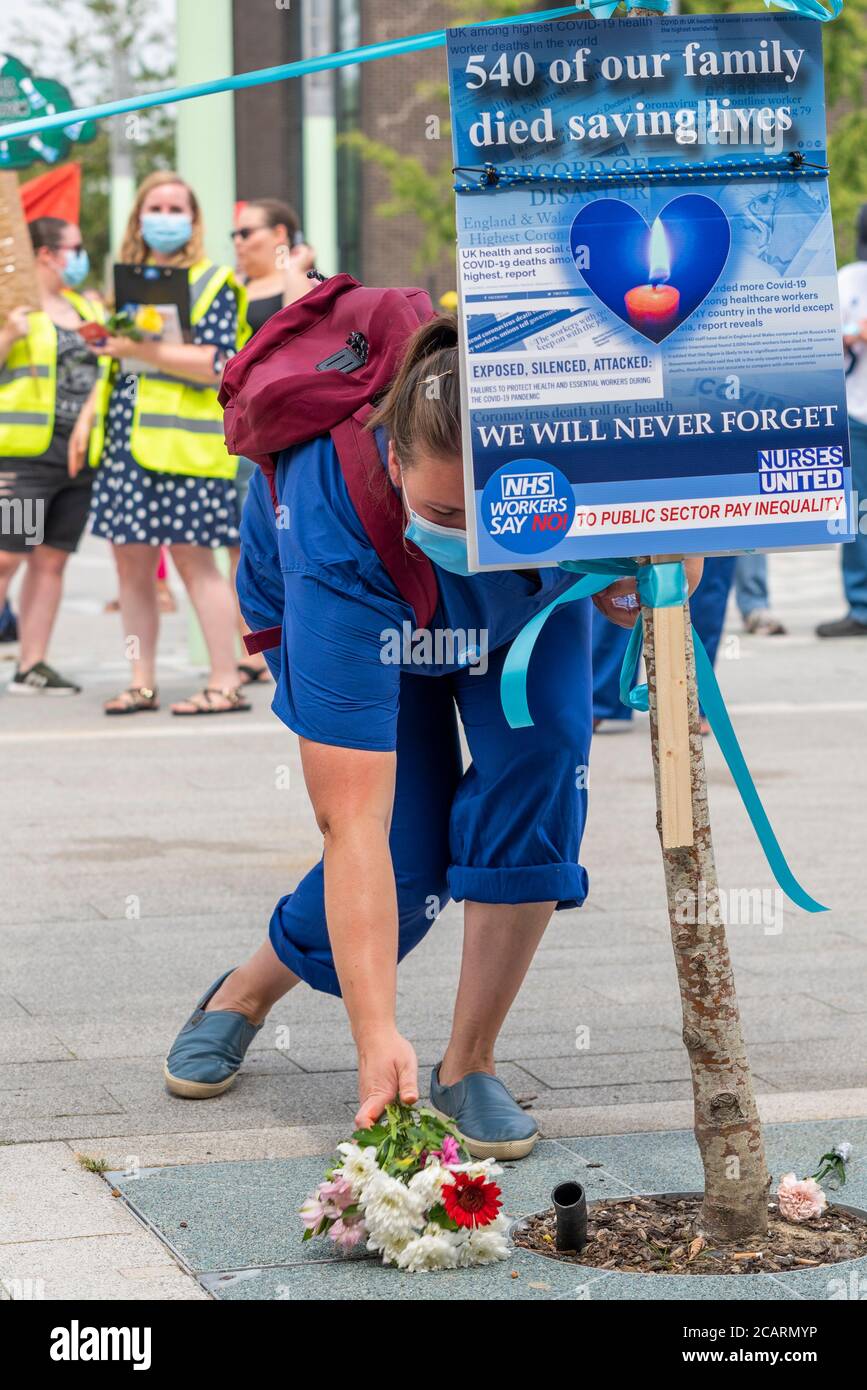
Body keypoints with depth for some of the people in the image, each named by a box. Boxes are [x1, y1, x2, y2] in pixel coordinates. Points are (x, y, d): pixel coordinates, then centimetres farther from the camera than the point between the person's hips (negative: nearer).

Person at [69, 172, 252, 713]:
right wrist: (87, 418, 13)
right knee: (131, 561, 6)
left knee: (193, 557, -9)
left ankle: (227, 683, -6)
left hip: (182, 441, -7)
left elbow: (218, 363, -14)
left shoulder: (212, 283, -2)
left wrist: (144, 350, -19)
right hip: (124, 441, 7)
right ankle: (143, 683, 13)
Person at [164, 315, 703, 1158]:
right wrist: (376, 1036, -50)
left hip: (532, 590, 2)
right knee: (408, 863, -13)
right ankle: (244, 996, 20)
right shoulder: (335, 527, -45)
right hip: (357, 606, -2)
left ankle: (469, 1065, -9)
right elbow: (353, 826, -45)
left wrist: (637, 581, -39)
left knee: (540, 756, -24)